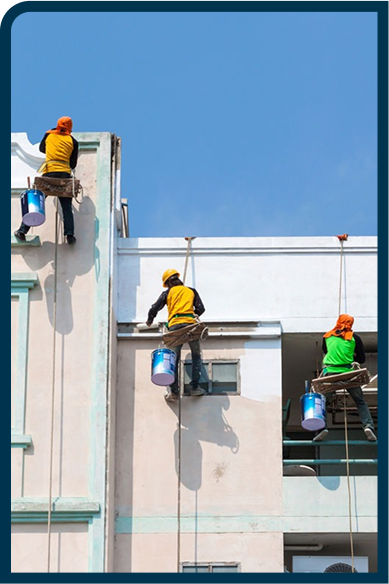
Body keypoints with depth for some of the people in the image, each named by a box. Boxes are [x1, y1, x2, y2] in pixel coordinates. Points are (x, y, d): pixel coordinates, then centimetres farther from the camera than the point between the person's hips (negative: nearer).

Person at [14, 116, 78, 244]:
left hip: (49, 172, 0)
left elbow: (41, 148, 33)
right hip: (65, 174, 0)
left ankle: (22, 231, 1)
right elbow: (73, 164, 12)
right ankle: (69, 235, -5)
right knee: (67, 207, 7)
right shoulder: (73, 141, 11)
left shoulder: (49, 134, 13)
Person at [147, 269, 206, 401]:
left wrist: (149, 320, 29)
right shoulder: (191, 291, 19)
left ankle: (174, 391, -1)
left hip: (175, 326, -1)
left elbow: (154, 308, 10)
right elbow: (200, 309, 11)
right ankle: (195, 387, 6)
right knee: (196, 356, 15)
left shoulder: (168, 293, 15)